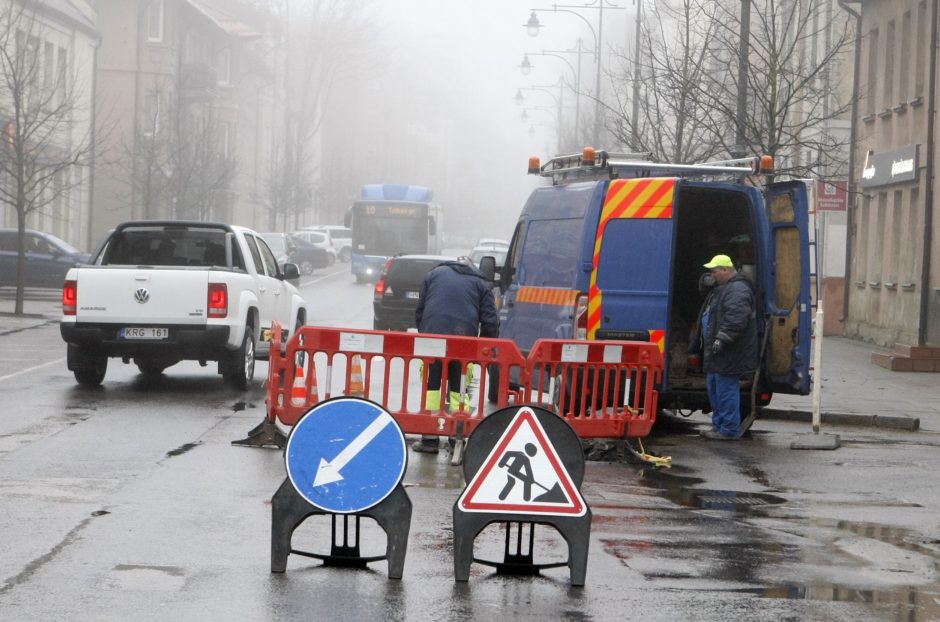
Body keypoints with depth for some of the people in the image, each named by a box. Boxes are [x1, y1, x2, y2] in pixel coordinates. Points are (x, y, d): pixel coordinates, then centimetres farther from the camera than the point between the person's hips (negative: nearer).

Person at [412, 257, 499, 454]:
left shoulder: (434, 274, 23)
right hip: (464, 337, 0)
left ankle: (429, 438, 3)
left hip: (432, 334, 0)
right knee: (459, 388, 7)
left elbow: (419, 311, 22)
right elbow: (490, 321, 10)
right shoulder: (481, 283, 19)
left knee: (431, 386, 4)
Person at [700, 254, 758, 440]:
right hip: (719, 354, 11)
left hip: (730, 355, -11)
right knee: (714, 388, 18)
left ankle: (729, 430, -2)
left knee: (726, 390, -7)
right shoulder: (726, 288, 19)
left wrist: (722, 339, -28)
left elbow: (736, 319, -29)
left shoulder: (737, 290, -18)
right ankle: (718, 425, 26)